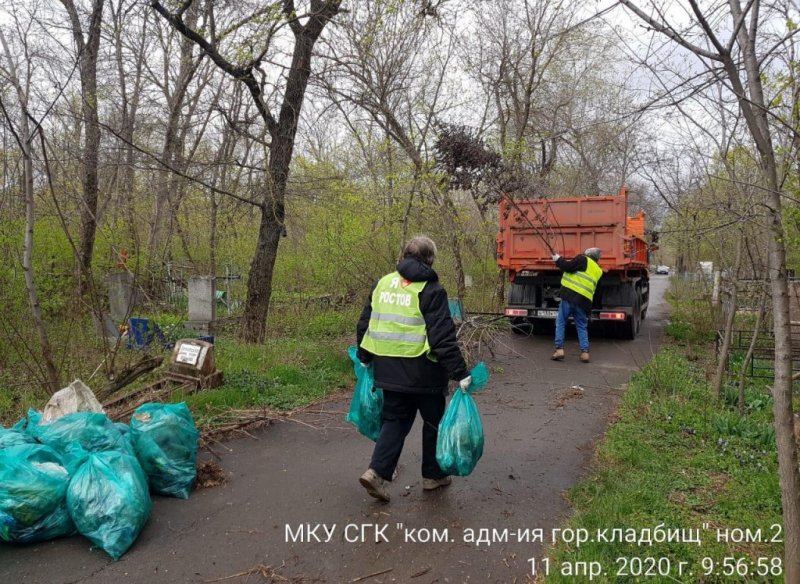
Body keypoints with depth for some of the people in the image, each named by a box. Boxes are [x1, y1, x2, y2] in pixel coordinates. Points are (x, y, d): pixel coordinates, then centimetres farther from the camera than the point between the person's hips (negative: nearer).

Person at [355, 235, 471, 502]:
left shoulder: (383, 283, 7)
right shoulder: (431, 290, -11)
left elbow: (365, 323, 13)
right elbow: (443, 337, -17)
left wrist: (365, 358, 25)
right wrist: (460, 372, -13)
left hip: (389, 370, 5)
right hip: (422, 371, -5)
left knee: (394, 420, 15)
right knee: (434, 422, 14)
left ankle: (376, 472, 1)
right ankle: (433, 476, 26)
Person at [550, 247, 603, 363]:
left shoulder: (583, 259, 2)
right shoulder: (598, 271, 21)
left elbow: (568, 267, -9)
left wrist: (558, 259, 5)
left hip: (570, 296, -5)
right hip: (584, 301, 6)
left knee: (560, 323, 3)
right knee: (582, 326, 14)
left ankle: (559, 349, -4)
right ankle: (585, 352, 5)